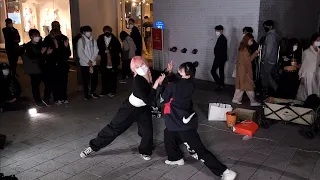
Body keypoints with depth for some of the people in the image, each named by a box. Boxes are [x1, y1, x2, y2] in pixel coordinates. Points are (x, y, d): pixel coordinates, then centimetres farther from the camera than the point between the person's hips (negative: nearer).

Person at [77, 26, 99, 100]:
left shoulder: (93, 40, 5)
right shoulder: (81, 41, -5)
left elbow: (96, 51, 2)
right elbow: (80, 53, -9)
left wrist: (91, 61, -9)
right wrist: (88, 61, -12)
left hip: (93, 63, 3)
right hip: (84, 64, -3)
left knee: (95, 79, 5)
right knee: (86, 80, 3)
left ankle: (92, 92, 26)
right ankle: (86, 94, 20)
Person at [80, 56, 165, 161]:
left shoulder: (148, 75, -15)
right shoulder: (138, 81, -33)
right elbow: (148, 101, -35)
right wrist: (155, 86, -38)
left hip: (144, 108, 6)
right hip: (130, 108, -5)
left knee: (148, 131, 3)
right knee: (114, 128, 3)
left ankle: (145, 151, 31)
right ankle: (93, 146, 19)